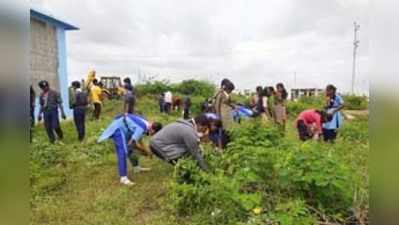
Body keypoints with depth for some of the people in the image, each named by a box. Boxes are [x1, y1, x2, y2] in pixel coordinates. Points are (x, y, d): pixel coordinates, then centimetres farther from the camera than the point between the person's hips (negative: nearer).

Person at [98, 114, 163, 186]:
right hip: (117, 128, -10)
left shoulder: (145, 125, 2)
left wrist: (146, 150, 7)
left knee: (130, 149, 20)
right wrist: (145, 150, -12)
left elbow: (139, 141, 14)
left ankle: (136, 168, 36)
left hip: (123, 128, 10)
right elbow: (132, 143, -25)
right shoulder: (142, 128, -27)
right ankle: (123, 178, -14)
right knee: (123, 152, -16)